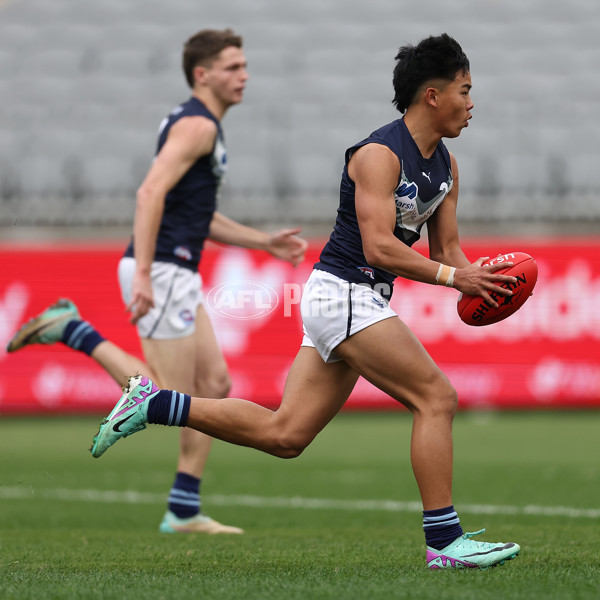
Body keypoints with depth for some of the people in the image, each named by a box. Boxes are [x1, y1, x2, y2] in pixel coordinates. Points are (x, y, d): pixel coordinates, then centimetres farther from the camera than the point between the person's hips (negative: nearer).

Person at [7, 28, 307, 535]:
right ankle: (72, 329, -3)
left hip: (178, 277, 10)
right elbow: (151, 193, -23)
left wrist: (266, 242, 23)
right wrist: (143, 276, -29)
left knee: (215, 385, 7)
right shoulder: (196, 124, -11)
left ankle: (184, 511, 8)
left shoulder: (205, 127, 21)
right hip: (160, 271, -10)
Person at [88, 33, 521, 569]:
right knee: (436, 397, -13)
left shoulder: (446, 166, 13)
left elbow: (447, 248, 16)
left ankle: (153, 404, 14)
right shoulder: (379, 155, -15)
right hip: (343, 291, -9)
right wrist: (452, 277, -24)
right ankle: (444, 541, -10)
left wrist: (475, 280, -5)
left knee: (283, 434, 6)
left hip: (362, 302, 9)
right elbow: (378, 246, -23)